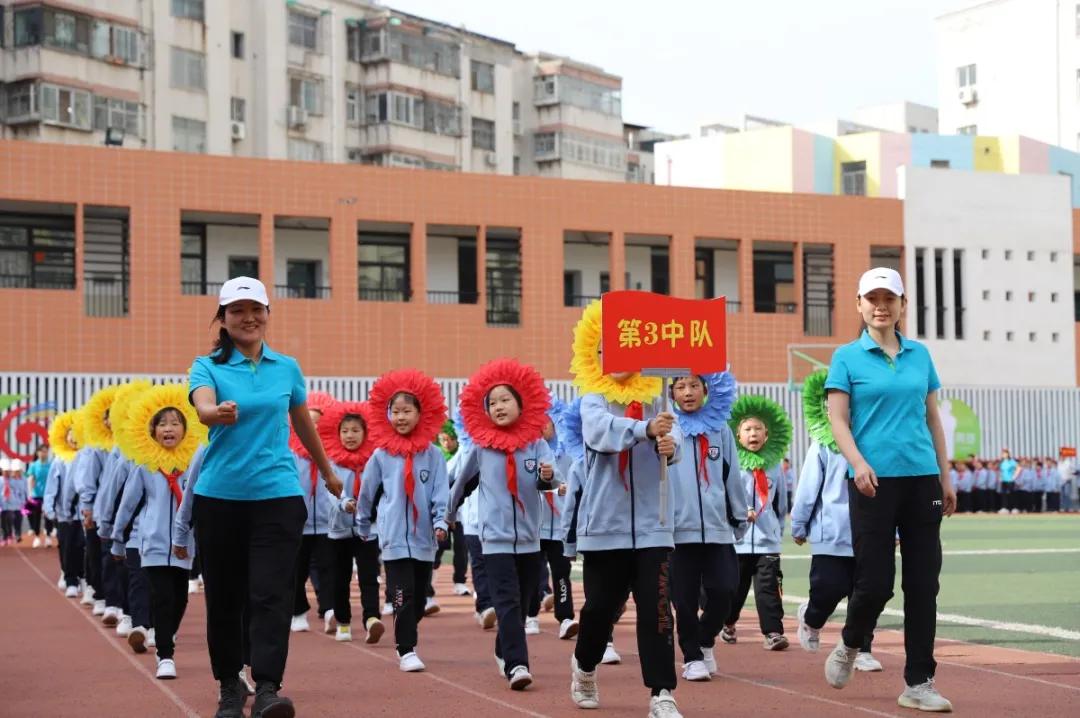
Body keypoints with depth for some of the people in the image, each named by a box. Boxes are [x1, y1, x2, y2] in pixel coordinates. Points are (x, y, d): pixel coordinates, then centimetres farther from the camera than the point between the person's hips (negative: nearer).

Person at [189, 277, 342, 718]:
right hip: (219, 496, 0)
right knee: (224, 597, 7)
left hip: (277, 494, 0)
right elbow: (203, 406, -22)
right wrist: (219, 412, -46)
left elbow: (303, 423, 22)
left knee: (271, 594, -12)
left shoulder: (287, 368, 8)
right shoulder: (208, 367, 1)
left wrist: (328, 472, 34)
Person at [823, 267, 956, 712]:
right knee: (875, 581, -4)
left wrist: (945, 478, 14)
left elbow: (932, 419, 16)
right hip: (874, 482, -3)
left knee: (923, 583, 2)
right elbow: (838, 420, -4)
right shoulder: (847, 357, 1)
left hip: (921, 478, 4)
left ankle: (919, 682, 8)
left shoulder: (920, 355, 12)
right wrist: (859, 465, -20)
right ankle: (849, 646, 26)